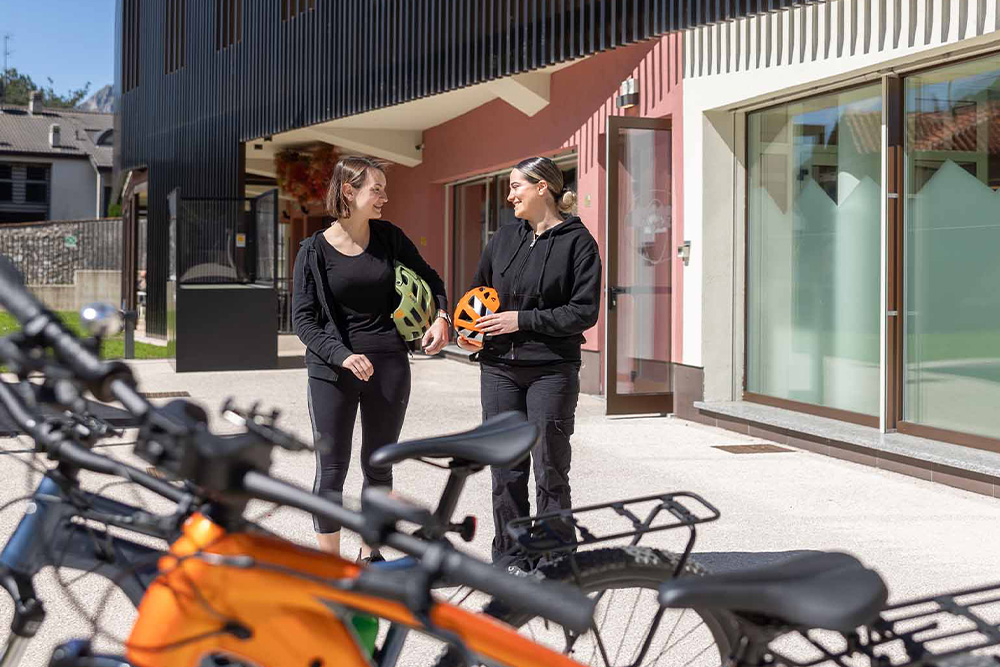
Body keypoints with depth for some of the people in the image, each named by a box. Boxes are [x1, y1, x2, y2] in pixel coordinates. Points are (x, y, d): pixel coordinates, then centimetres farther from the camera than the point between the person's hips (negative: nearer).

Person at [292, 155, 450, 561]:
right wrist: (342, 355, -20)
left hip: (389, 364, 3)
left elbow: (430, 279, 17)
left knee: (378, 466, 13)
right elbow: (302, 318, -6)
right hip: (332, 368, -3)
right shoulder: (316, 250, -4)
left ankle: (370, 556, 28)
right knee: (332, 469, 0)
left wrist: (441, 317, -2)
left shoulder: (388, 237, 5)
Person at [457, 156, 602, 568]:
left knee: (550, 471, 3)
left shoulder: (577, 241, -4)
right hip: (499, 368, 5)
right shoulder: (505, 237, 11)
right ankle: (508, 559, 20)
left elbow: (584, 312, -10)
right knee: (506, 469, 8)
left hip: (551, 369, -5)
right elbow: (478, 289, 22)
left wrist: (522, 320, -13)